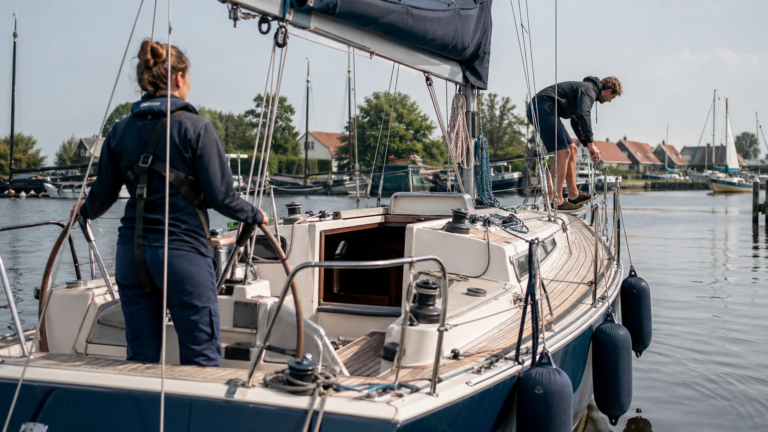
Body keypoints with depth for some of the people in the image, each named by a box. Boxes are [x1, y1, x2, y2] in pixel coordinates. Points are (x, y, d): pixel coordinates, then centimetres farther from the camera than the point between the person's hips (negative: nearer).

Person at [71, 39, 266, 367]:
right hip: (183, 252, -5)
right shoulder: (195, 127, -8)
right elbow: (221, 197, -10)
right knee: (201, 360, 2)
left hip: (131, 252, 6)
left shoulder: (121, 131, 7)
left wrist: (84, 210, 35)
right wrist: (255, 216, 8)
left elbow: (103, 195, 13)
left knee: (140, 358, 14)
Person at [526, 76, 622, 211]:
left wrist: (588, 145, 34)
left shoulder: (585, 89, 27)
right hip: (543, 108, -11)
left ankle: (573, 195, 18)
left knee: (572, 149, 14)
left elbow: (576, 121, 37)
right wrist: (591, 143, -25)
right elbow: (583, 115, -25)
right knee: (562, 152, -16)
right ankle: (556, 200, -16)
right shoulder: (589, 90, -6)